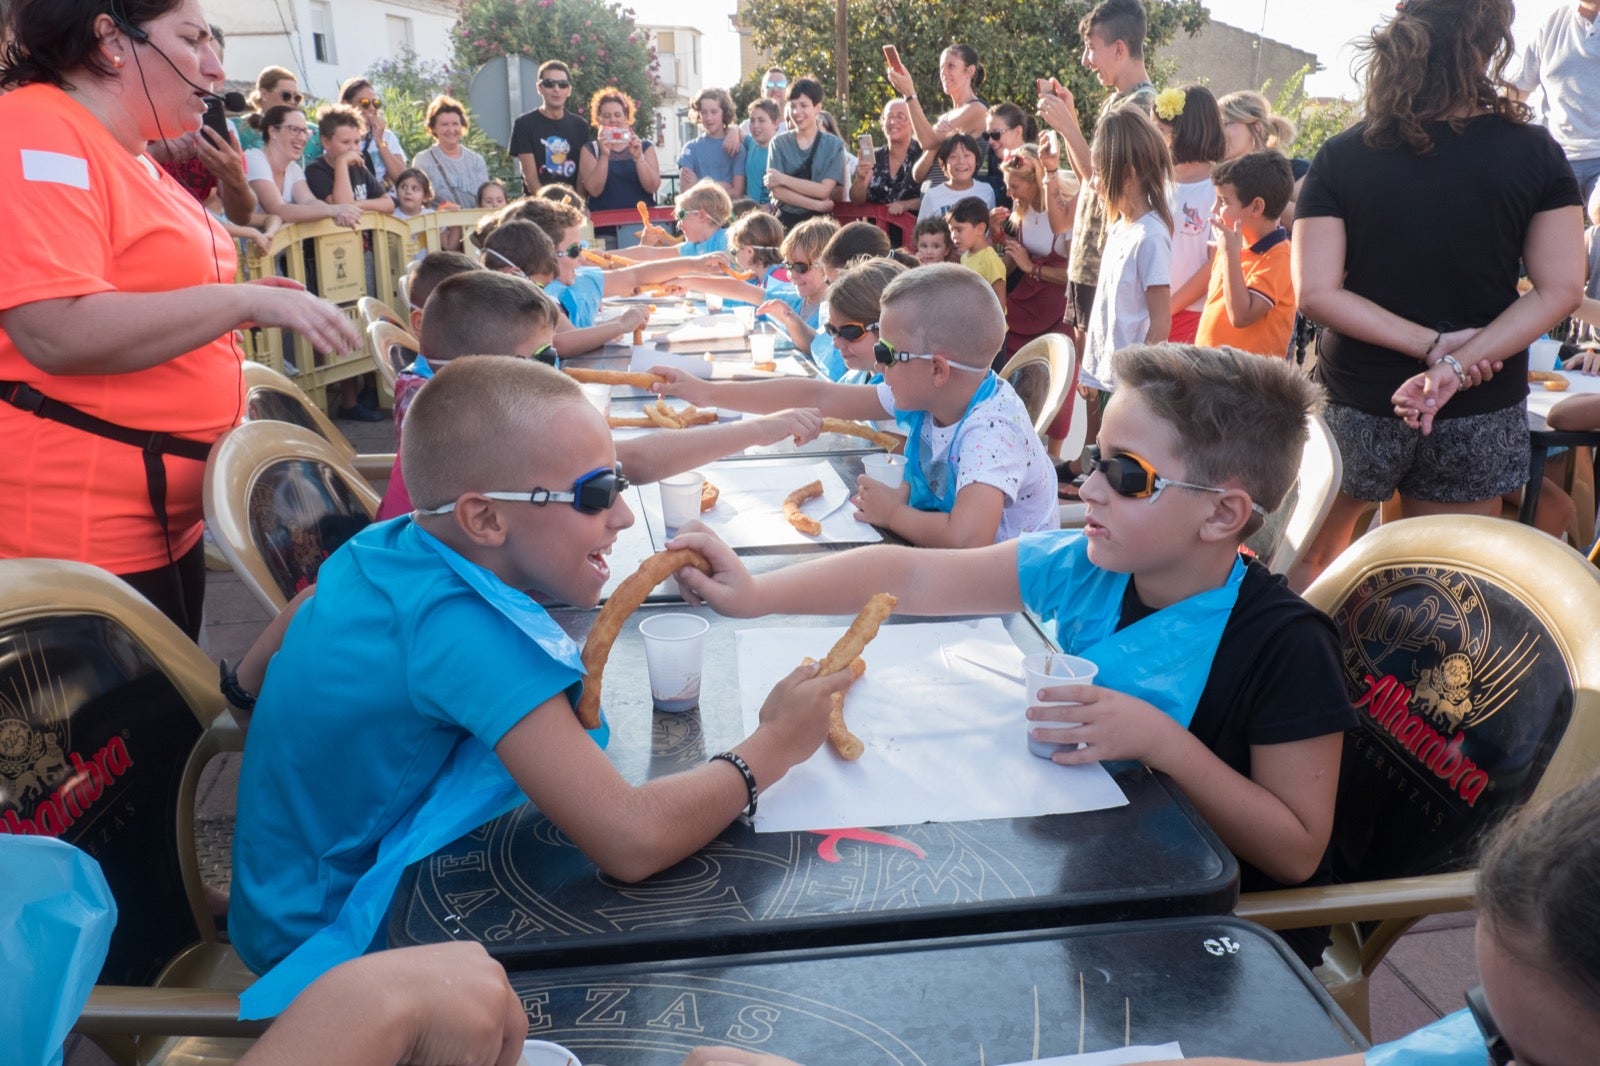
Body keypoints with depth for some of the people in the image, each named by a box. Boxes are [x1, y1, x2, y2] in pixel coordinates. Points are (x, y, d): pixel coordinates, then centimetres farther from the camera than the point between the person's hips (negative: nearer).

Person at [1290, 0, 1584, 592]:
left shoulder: (1340, 158, -7)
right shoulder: (1534, 152, -4)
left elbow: (1316, 292, -15)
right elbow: (1560, 289, -9)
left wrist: (1431, 345, -12)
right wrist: (1456, 365, -16)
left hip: (1357, 404, -1)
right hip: (1480, 412, 1)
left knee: (1308, 564, 21)